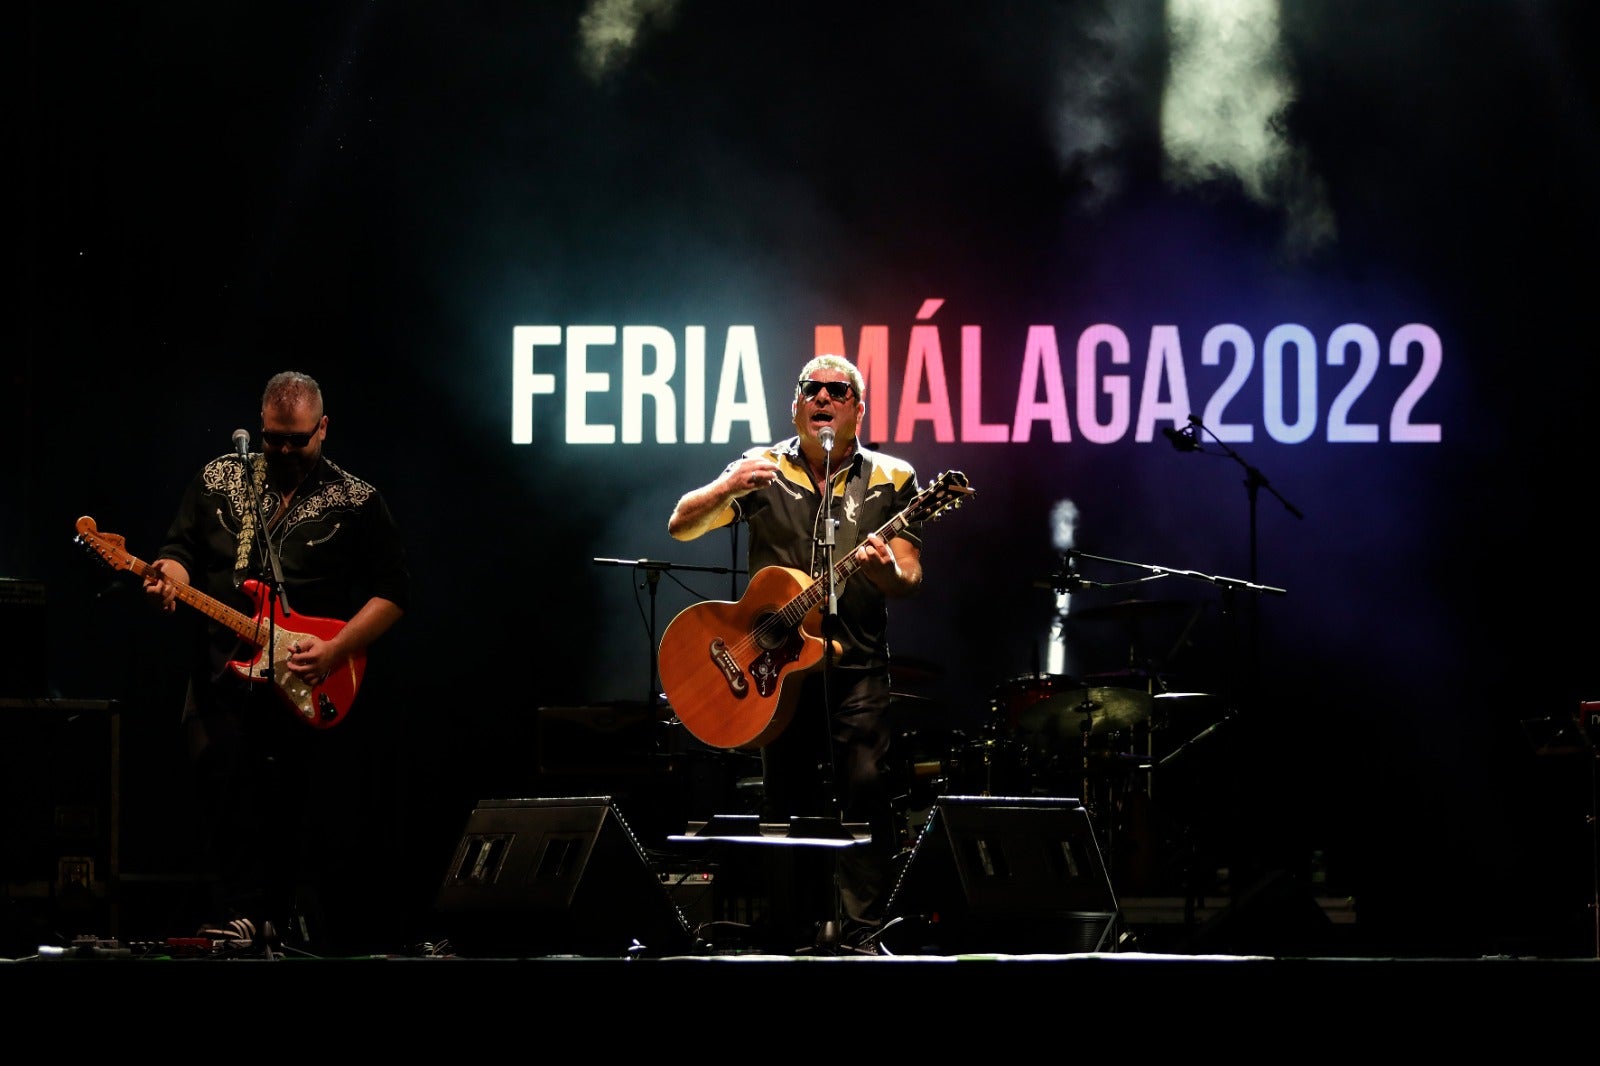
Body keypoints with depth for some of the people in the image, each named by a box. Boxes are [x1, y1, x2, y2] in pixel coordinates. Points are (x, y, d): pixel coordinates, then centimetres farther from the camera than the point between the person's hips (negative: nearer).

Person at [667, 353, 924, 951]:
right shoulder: (764, 470, 8)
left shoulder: (890, 479, 7)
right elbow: (681, 526, 1)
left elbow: (910, 580, 2)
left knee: (865, 788, -12)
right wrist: (727, 488, -18)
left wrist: (886, 571, -22)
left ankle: (862, 935, -8)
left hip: (856, 663, -1)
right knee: (786, 798, 2)